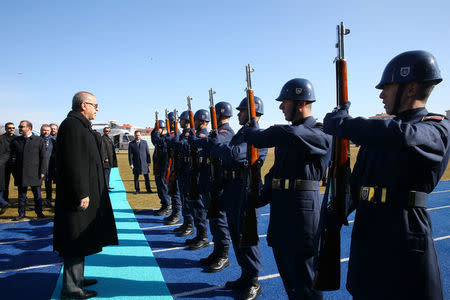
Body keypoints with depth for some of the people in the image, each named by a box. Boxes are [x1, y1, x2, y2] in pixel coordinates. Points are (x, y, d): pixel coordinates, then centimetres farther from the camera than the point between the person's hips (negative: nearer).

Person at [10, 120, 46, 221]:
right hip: (20, 173, 3)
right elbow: (13, 155, 18)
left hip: (34, 173, -3)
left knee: (37, 195, 6)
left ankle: (39, 212, 16)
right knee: (21, 194, 10)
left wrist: (42, 171, -6)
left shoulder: (39, 140, -1)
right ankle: (21, 214, 20)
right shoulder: (16, 141, 8)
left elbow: (43, 157, -2)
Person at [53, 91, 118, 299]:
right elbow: (73, 163, -23)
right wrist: (81, 194, -24)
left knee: (80, 241, 18)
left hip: (85, 193, 11)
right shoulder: (72, 125, -16)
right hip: (79, 195, -11)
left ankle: (77, 278, 31)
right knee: (76, 241, -2)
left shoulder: (81, 125, 17)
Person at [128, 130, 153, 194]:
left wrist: (149, 161, 4)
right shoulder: (131, 144, 3)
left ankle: (148, 189, 11)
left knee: (146, 176, 3)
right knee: (136, 177, 4)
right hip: (136, 163, -1)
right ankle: (137, 190, 15)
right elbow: (130, 155, 1)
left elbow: (147, 152, 9)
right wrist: (131, 164, -6)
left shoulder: (144, 142, 7)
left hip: (144, 162, 1)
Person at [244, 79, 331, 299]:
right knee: (287, 272, 20)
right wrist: (263, 196, 8)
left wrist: (252, 136, -11)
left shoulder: (321, 135, -12)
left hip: (303, 207, -8)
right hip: (281, 207, 8)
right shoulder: (289, 133, 14)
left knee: (303, 275, 3)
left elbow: (285, 135, -27)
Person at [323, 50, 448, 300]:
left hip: (404, 240, -6)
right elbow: (357, 181, 15)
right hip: (366, 238, 6)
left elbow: (403, 136, -34)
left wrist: (341, 122, -25)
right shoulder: (378, 131, 12)